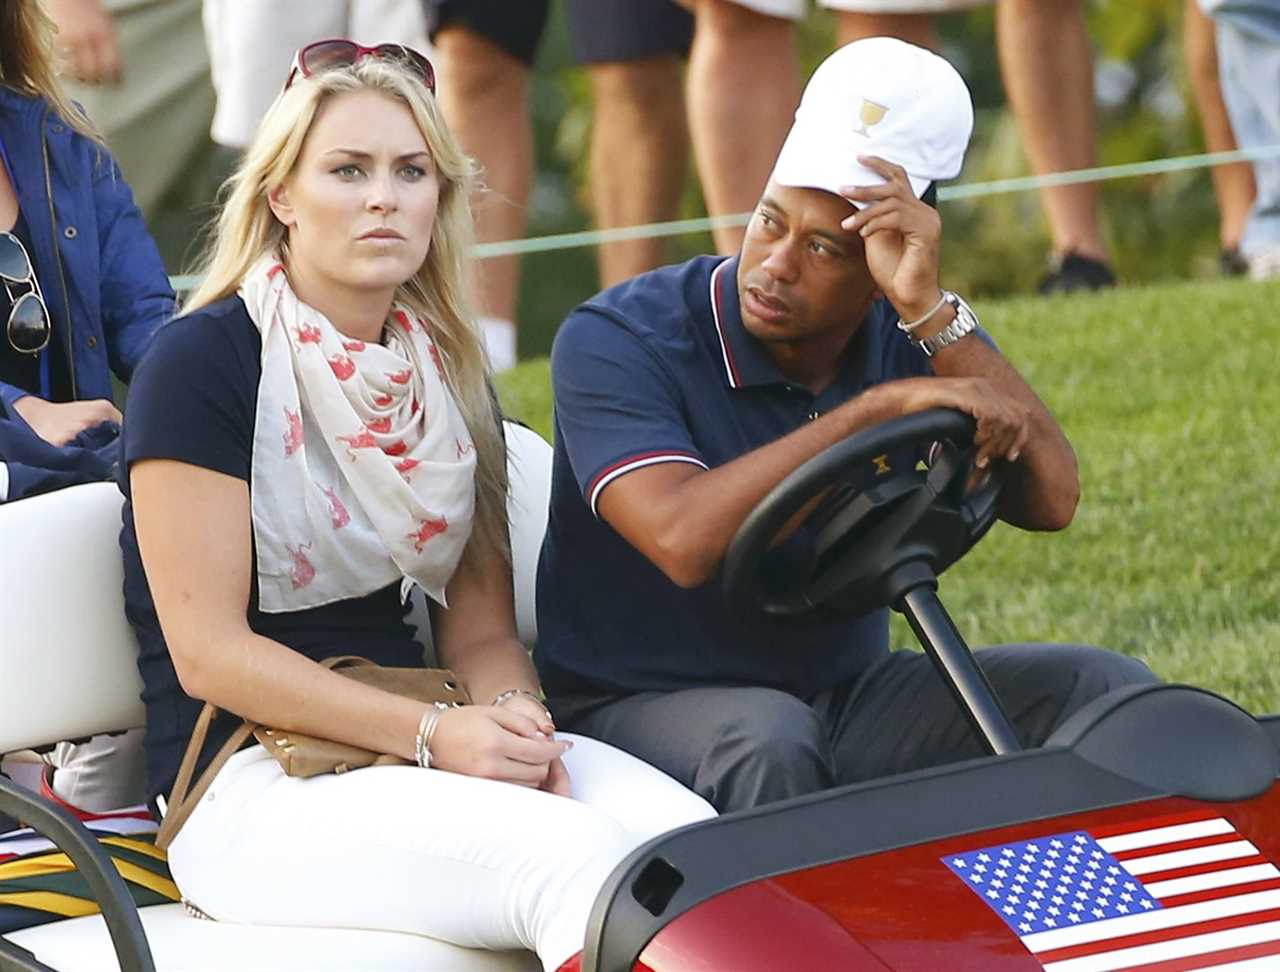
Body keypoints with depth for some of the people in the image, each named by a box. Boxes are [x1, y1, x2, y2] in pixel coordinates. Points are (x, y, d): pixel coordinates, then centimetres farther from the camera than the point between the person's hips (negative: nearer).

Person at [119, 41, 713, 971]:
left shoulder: (446, 374, 14)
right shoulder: (203, 362, -6)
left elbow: (483, 629, 15)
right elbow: (209, 651, -11)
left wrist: (516, 717, -10)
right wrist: (435, 735, -19)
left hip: (418, 743, 6)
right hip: (250, 788, -6)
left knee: (687, 832, -24)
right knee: (577, 858, -32)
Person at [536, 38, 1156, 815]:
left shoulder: (913, 339, 0)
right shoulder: (614, 342, -14)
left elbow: (1049, 501, -15)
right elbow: (684, 541, -30)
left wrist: (930, 312, -25)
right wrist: (880, 407, -28)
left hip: (844, 693, 5)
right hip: (642, 712, -5)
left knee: (1105, 689, -12)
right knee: (767, 740, -38)